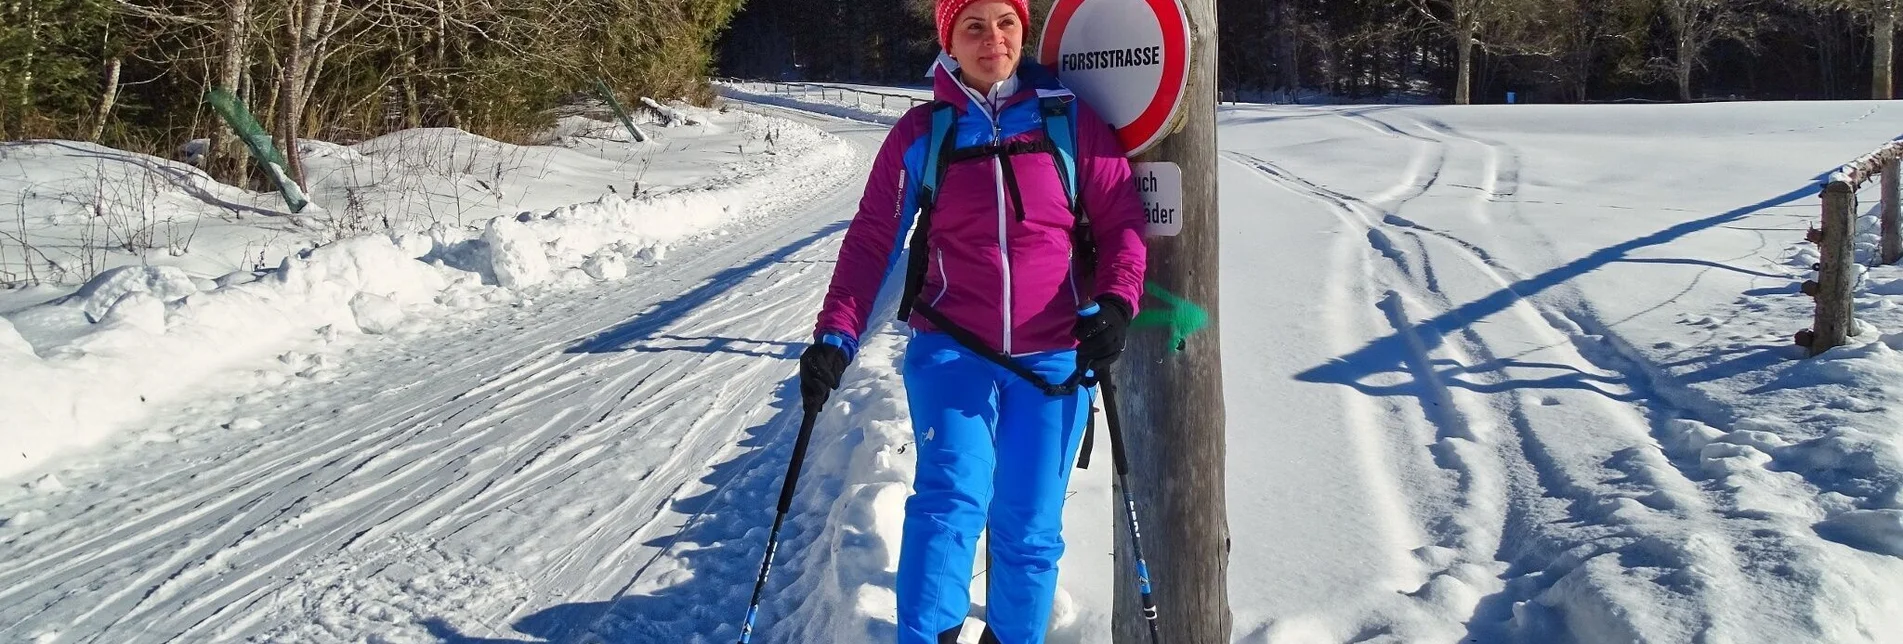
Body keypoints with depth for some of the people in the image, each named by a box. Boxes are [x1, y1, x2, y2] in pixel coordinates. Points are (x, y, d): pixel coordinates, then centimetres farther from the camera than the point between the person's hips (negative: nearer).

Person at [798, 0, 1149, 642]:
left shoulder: (1070, 119, 2)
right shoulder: (921, 133, 2)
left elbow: (1122, 219, 3)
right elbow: (873, 241, 3)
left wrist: (1115, 303, -14)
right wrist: (835, 336, -7)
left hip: (1054, 359, 1)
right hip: (951, 349, -1)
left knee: (1029, 526, 7)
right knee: (952, 499, -19)